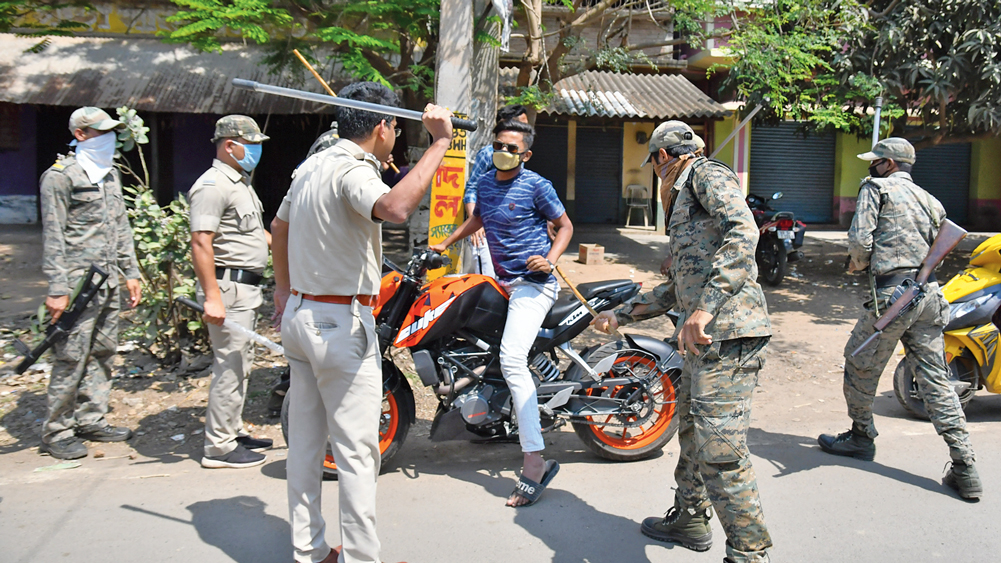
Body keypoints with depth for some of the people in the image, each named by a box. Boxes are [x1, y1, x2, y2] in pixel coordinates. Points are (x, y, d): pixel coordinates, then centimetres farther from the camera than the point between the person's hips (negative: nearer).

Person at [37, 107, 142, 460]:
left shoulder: (111, 174, 16)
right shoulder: (61, 176, -7)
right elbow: (53, 236, -11)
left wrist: (130, 273, 17)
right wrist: (57, 289, -15)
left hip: (108, 282, 8)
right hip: (77, 281, -8)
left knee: (103, 352, 12)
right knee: (71, 357, -4)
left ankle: (91, 420, 23)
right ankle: (57, 432, 7)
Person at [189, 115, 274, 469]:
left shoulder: (241, 183, 18)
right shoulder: (213, 185, -15)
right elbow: (200, 243, -23)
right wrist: (211, 297, -29)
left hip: (247, 287, 11)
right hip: (228, 286, -11)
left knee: (240, 364, 17)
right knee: (230, 366, -7)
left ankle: (232, 432, 28)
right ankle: (219, 447, 1)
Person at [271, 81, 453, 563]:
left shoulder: (310, 167, 12)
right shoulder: (352, 171, -18)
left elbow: (278, 227, 26)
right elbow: (395, 207, -40)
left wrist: (283, 288, 37)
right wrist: (439, 143, -33)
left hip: (299, 315, 10)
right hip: (342, 324, -10)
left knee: (305, 442, 14)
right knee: (356, 450, -1)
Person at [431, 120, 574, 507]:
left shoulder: (536, 185, -6)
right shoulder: (485, 184, 14)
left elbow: (565, 225, 1)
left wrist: (549, 259, -15)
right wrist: (445, 244, 34)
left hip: (533, 283, -9)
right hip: (503, 282, 9)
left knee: (512, 361, -24)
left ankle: (534, 463, -25)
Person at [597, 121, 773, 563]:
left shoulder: (707, 175, -2)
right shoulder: (686, 198, 28)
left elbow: (743, 232, -22)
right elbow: (683, 283, 35)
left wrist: (704, 309, -30)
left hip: (727, 332, -11)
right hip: (707, 334, 11)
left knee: (720, 447, -13)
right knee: (691, 425, 22)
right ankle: (689, 518, 39)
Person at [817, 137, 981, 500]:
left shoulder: (876, 188, 2)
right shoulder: (930, 201, 21)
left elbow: (860, 240, -8)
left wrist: (859, 264, 11)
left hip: (893, 293, -7)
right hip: (930, 294, 7)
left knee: (860, 365, 13)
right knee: (936, 381, 6)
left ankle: (861, 437, 28)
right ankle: (965, 470, 2)